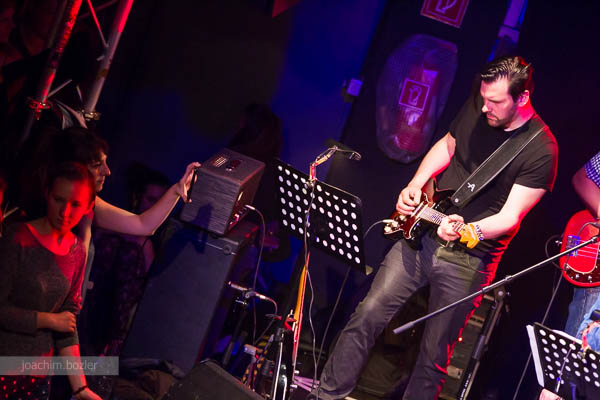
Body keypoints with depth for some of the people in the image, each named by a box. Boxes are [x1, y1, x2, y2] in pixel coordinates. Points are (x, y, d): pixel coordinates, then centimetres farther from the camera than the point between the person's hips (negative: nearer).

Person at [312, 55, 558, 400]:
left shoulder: (541, 150, -17)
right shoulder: (477, 108, 0)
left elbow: (511, 216, -20)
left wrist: (469, 231, -38)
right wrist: (416, 184, 2)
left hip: (470, 259, -5)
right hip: (421, 234, 5)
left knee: (435, 356, 4)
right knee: (368, 315, 2)